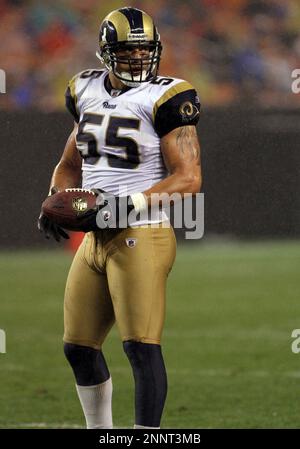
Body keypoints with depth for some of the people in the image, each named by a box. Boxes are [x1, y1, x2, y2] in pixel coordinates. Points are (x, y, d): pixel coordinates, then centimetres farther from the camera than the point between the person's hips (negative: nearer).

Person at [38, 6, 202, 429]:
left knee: (141, 346, -13)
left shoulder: (165, 99, -9)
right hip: (95, 238, 8)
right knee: (79, 346, 14)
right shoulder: (88, 93, 12)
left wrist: (132, 203, -23)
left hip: (142, 237, -8)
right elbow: (70, 164, 25)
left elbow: (188, 178, -14)